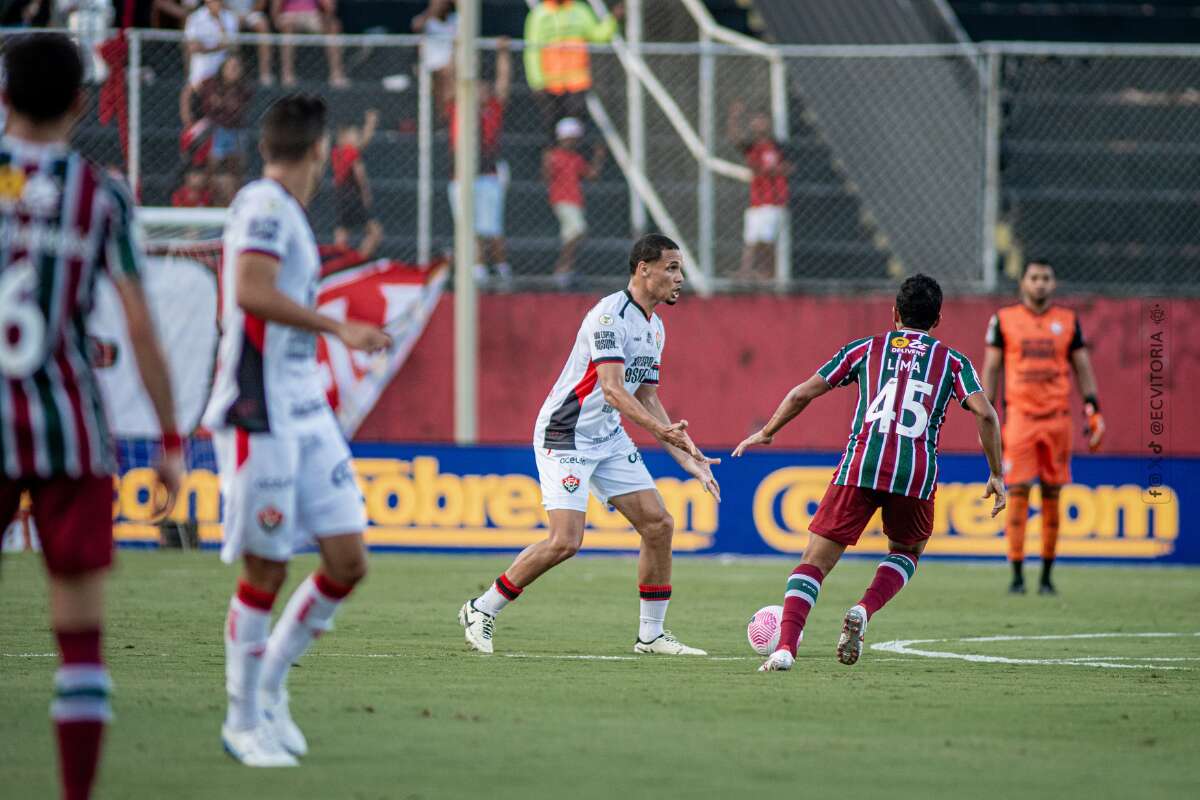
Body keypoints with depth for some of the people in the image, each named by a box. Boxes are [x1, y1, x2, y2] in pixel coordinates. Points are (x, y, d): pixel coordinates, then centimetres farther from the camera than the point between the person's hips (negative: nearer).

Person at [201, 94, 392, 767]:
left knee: (348, 562, 3)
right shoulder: (264, 205, -11)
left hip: (307, 411, 9)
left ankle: (270, 686, 19)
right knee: (267, 571, -3)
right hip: (260, 415, -9)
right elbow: (252, 292, -24)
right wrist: (337, 327, -24)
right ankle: (244, 721, 9)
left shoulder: (286, 211, 16)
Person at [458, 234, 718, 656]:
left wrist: (685, 456, 10)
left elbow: (646, 399, 17)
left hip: (609, 438, 9)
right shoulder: (611, 315, -19)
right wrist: (660, 428, -40)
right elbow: (612, 388, -29)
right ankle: (481, 610, 0)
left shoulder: (654, 328, 11)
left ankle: (651, 634, 10)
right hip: (565, 436, -9)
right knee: (565, 541, -17)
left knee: (659, 525, 0)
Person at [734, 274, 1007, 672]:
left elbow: (803, 393, 15)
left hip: (860, 466, 0)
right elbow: (985, 414, 2)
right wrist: (996, 475, 9)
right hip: (917, 474, 0)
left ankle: (786, 646, -18)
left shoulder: (865, 349, 17)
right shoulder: (952, 360, 16)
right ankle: (863, 611, -1)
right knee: (906, 551, 27)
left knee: (815, 561, 3)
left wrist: (766, 433, 29)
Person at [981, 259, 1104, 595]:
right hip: (1019, 415, -2)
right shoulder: (1004, 319, 5)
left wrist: (1093, 411, 3)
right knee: (1017, 494, -7)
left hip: (1057, 416, 2)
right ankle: (1017, 576, -4)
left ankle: (1047, 576, 11)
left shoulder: (1068, 320, 10)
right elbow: (991, 368, 6)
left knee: (1052, 496, 4)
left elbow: (1082, 367, 12)